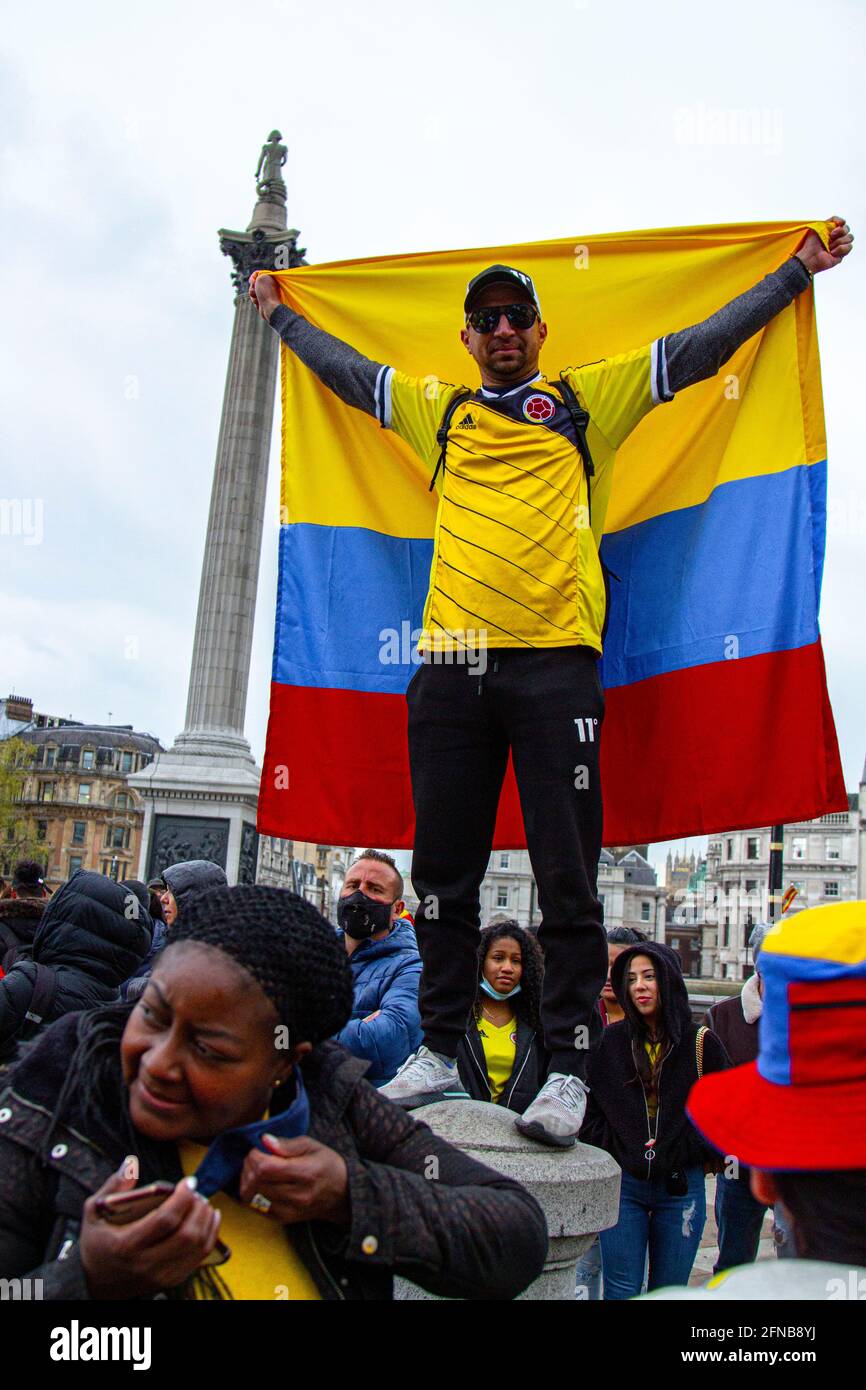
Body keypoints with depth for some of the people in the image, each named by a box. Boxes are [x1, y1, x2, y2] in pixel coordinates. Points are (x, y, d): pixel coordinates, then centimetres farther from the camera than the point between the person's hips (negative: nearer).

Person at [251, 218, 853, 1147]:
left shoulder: (588, 399, 16)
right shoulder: (436, 409, 23)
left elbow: (700, 346, 20)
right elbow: (343, 368, 36)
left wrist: (799, 268, 24)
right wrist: (278, 312, 47)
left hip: (554, 662, -2)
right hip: (449, 663, 3)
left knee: (567, 877, -2)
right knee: (443, 873, 7)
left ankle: (568, 1068, 9)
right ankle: (438, 1050, 20)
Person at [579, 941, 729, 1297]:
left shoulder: (701, 1043, -1)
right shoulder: (609, 1041, 2)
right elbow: (586, 1110, 6)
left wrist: (695, 1152, -5)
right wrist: (613, 1151, -5)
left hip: (681, 1186, 0)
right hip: (622, 1184, 0)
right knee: (621, 1292, 2)